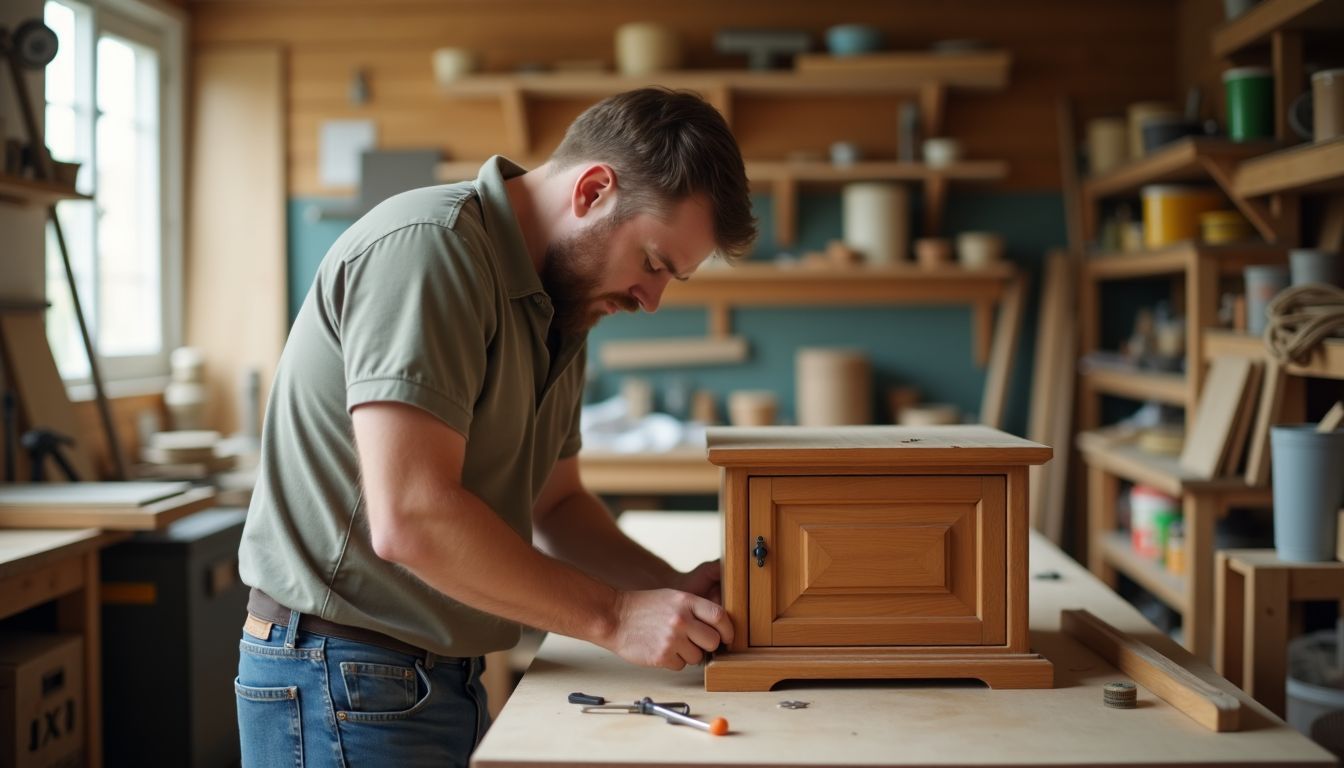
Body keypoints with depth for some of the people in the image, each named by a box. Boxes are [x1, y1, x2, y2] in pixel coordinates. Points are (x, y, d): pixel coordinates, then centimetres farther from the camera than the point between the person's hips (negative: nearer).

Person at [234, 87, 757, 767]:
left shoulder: (559, 311, 9)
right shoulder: (428, 245, -20)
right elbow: (410, 518, -28)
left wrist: (671, 589, 0)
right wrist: (615, 616, -21)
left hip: (446, 678, 9)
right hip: (337, 681, -8)